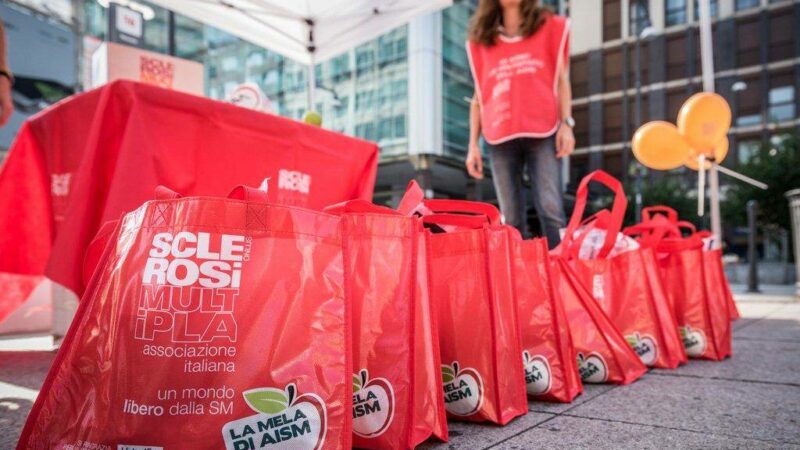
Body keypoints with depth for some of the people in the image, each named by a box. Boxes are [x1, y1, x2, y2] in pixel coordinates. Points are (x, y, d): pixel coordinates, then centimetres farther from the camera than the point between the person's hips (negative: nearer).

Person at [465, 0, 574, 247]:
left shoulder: (550, 27, 15)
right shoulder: (481, 40, 17)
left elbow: (561, 80, 10)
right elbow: (479, 96, 15)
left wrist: (566, 123, -4)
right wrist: (473, 144, 8)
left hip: (542, 132, -1)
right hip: (500, 137, 2)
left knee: (550, 209, -13)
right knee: (511, 217, 0)